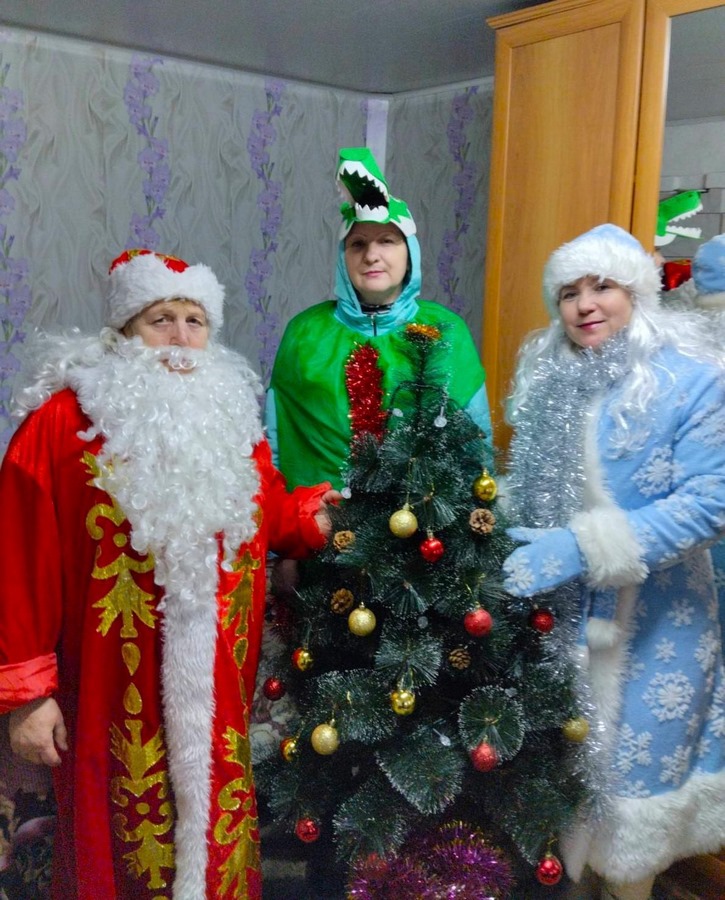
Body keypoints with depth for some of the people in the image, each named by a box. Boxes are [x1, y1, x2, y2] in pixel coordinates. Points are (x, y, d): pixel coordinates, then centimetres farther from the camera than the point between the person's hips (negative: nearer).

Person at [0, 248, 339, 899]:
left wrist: (312, 514, -5)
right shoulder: (64, 419, -10)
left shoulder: (233, 415, 8)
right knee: (128, 845, 12)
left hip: (217, 694, 5)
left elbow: (265, 516, 14)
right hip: (115, 695, -4)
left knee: (218, 838, 19)